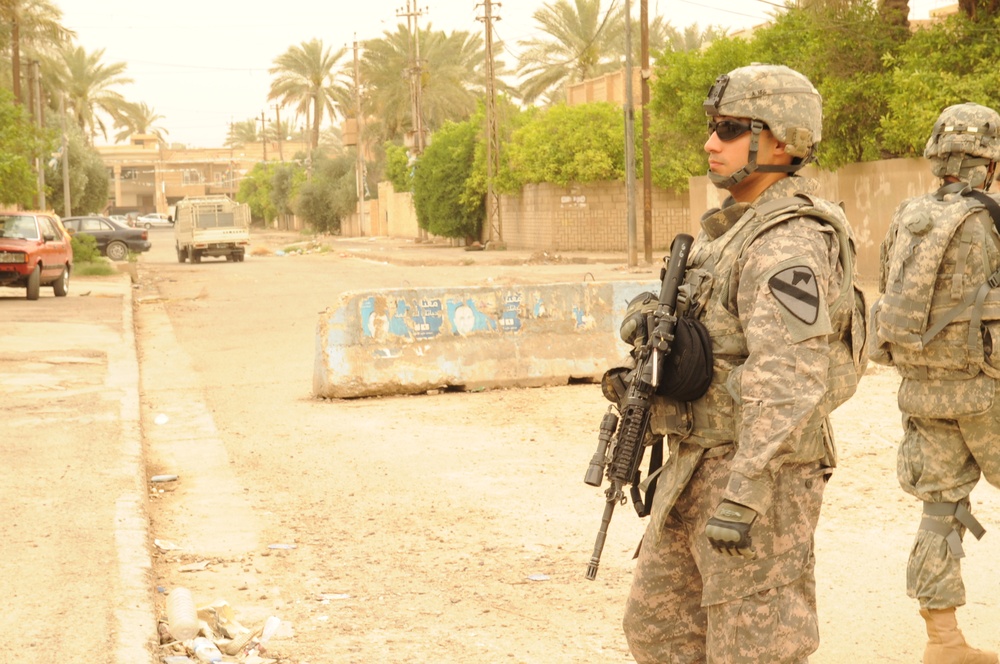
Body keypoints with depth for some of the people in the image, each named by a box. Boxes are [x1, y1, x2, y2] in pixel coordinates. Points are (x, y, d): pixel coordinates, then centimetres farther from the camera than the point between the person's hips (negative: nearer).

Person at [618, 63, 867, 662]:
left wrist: (743, 495, -33)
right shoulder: (738, 226, 14)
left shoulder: (788, 242, -19)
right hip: (700, 467, 10)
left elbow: (790, 380, -29)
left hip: (758, 475, -10)